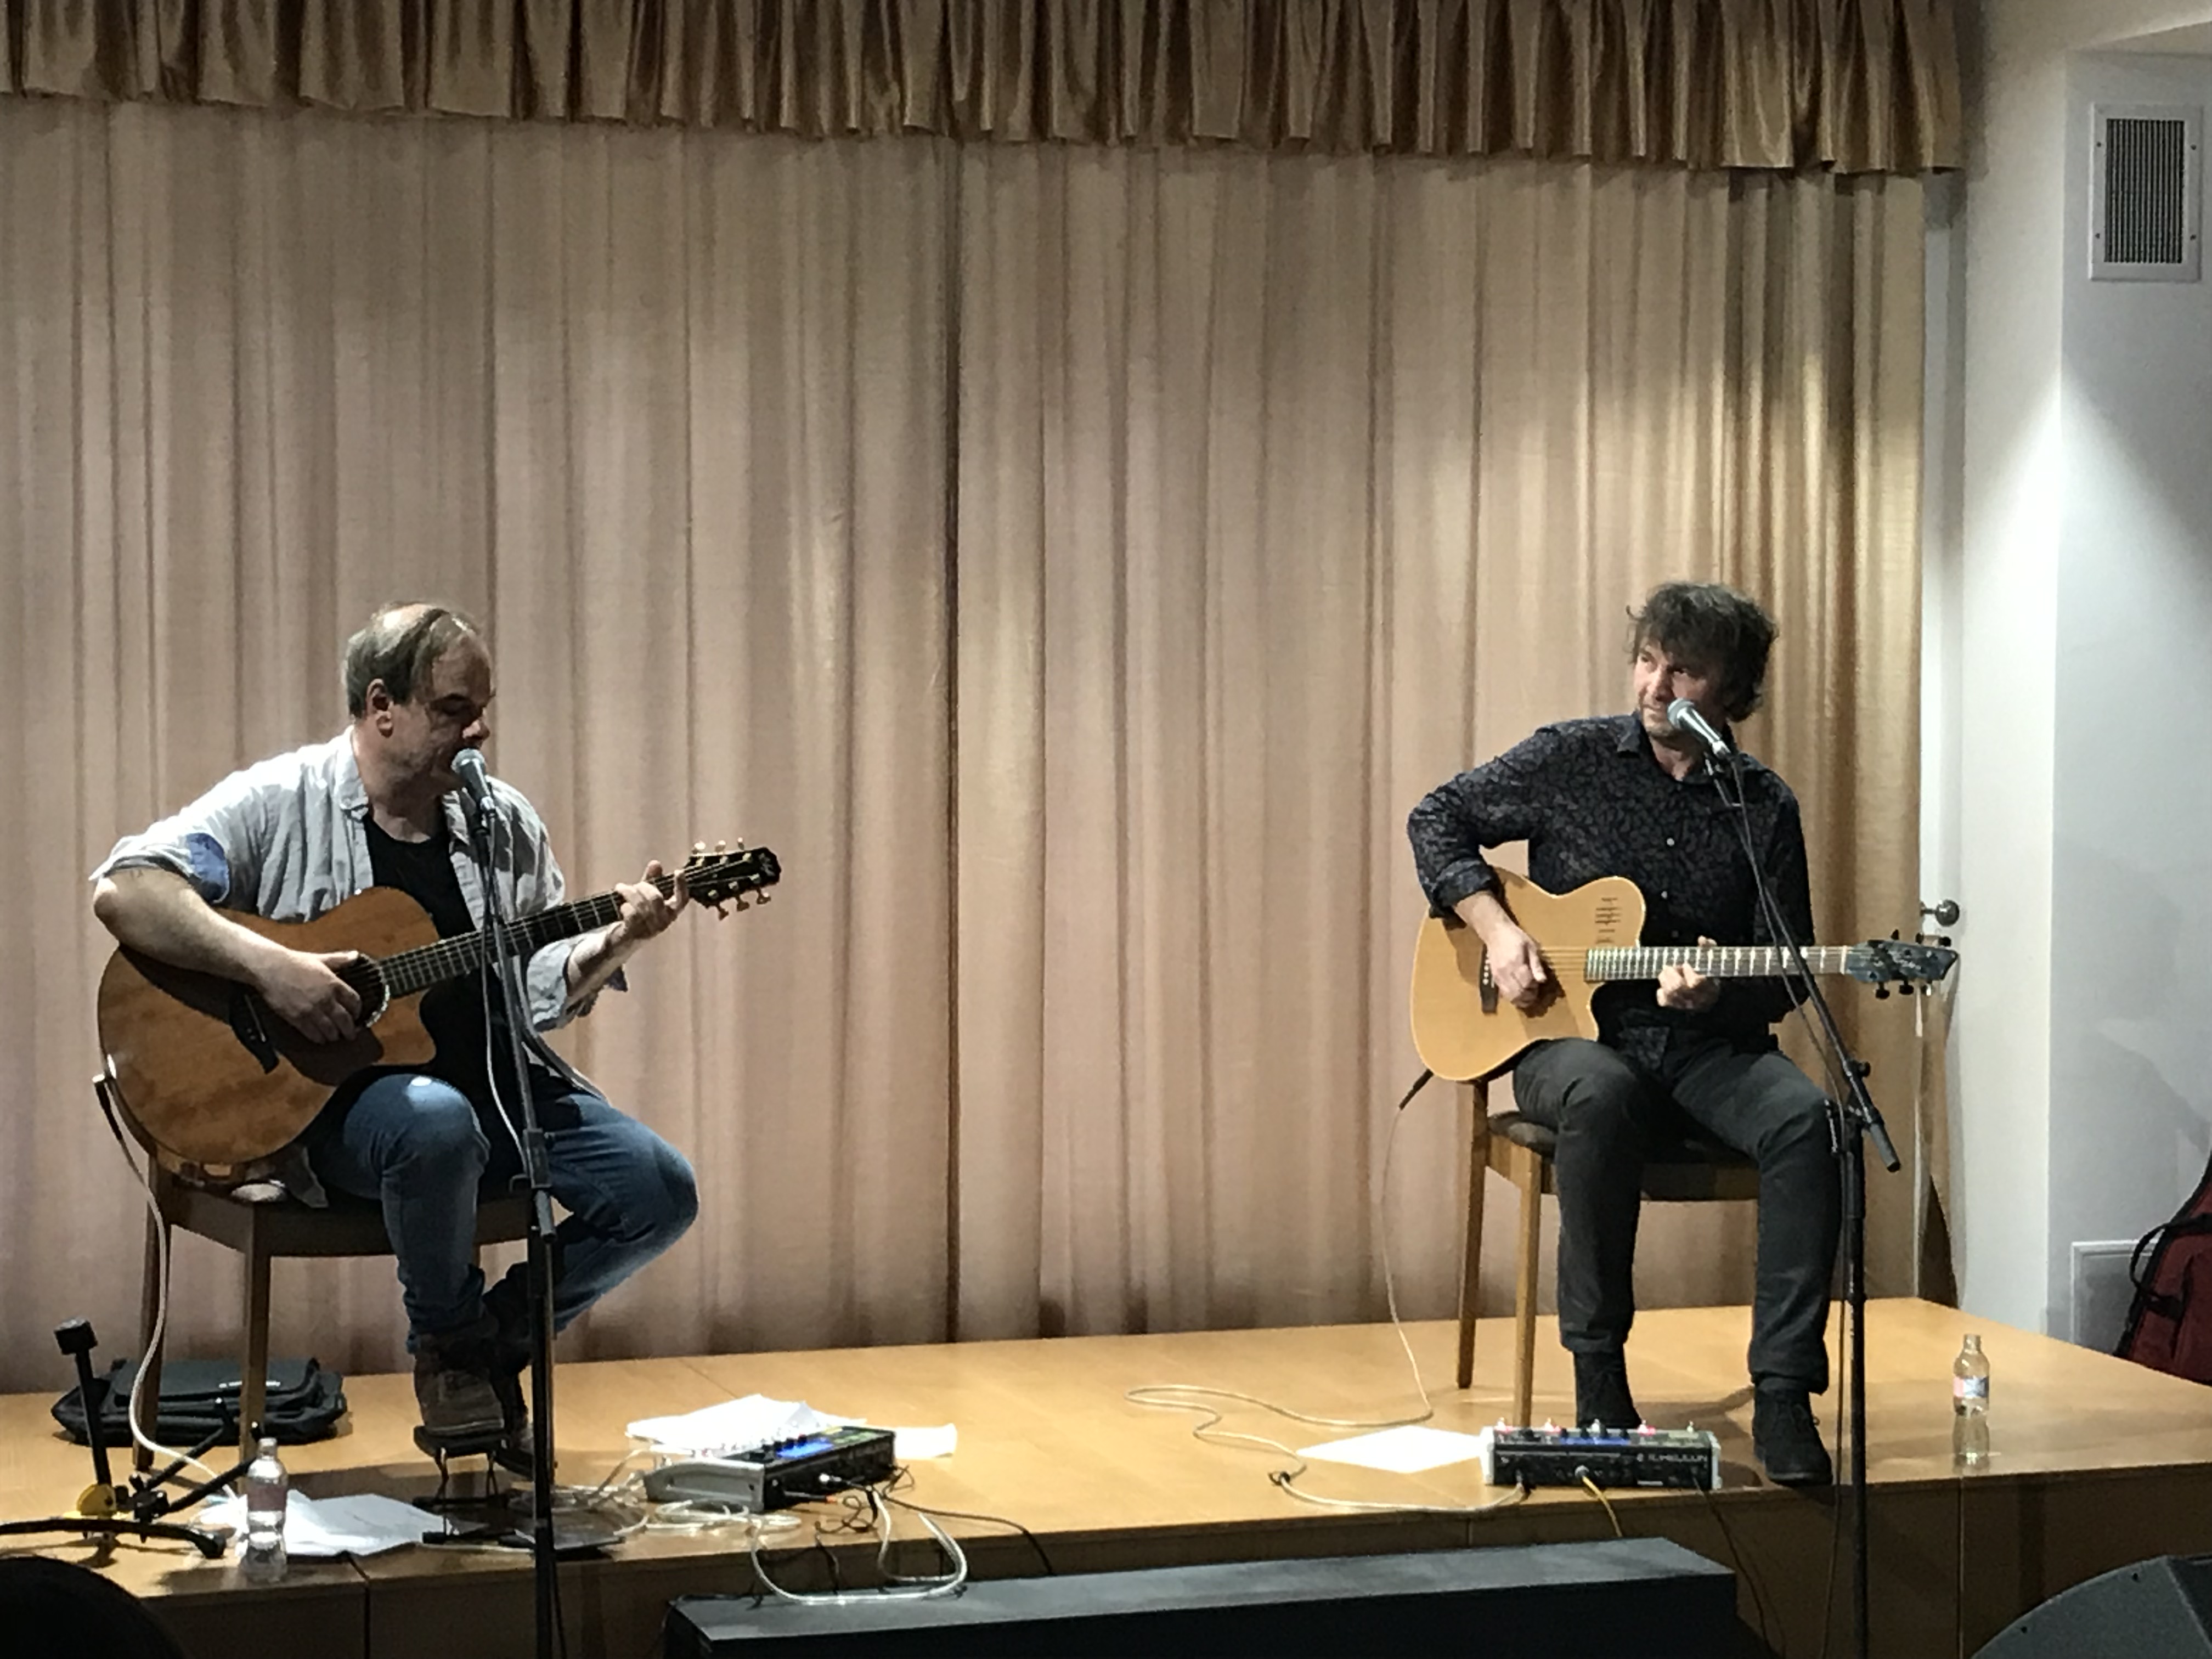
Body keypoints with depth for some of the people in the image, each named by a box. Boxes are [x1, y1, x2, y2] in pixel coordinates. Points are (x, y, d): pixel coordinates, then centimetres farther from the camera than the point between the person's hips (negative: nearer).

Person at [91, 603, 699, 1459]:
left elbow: (545, 989, 13)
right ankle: (446, 1342, -9)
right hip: (336, 1094, -5)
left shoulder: (505, 824, 11)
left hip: (493, 1073, 6)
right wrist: (268, 966, -27)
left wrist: (615, 941, -7)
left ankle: (501, 1334, 11)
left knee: (659, 1189, -14)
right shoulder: (279, 802, -5)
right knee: (437, 1123, -40)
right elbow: (124, 891, -17)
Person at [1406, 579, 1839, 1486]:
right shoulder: (1571, 759, 2)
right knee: (1603, 1098, -38)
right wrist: (1495, 928, -5)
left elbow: (1783, 978, 6)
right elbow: (1438, 817, 10)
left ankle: (1782, 1396, -28)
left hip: (1707, 1048, 2)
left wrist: (1719, 995, -18)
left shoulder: (1765, 809, 4)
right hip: (1574, 1037, -2)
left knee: (1804, 1117, -30)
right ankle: (1599, 1374, -26)